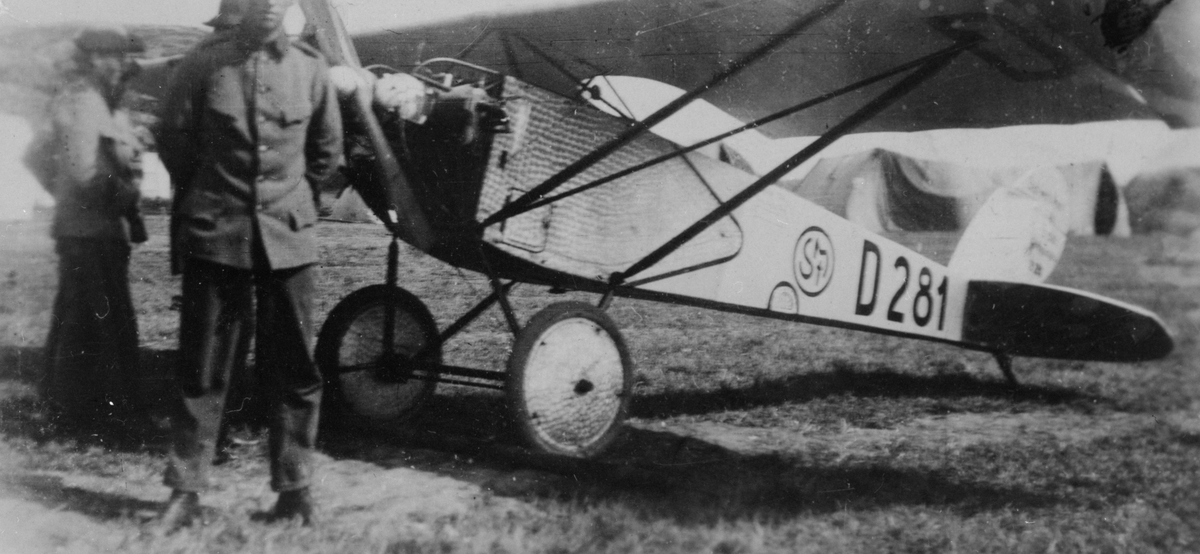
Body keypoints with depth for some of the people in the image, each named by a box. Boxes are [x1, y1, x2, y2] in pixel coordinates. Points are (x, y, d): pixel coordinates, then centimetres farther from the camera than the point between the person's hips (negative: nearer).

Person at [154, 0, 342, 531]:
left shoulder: (310, 68, 2)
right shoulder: (203, 63, -3)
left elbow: (327, 149, 15)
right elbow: (173, 140, 8)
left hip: (289, 236, 2)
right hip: (214, 234, -1)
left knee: (294, 368, 5)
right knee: (202, 367, 3)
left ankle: (294, 488, 15)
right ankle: (185, 490, 13)